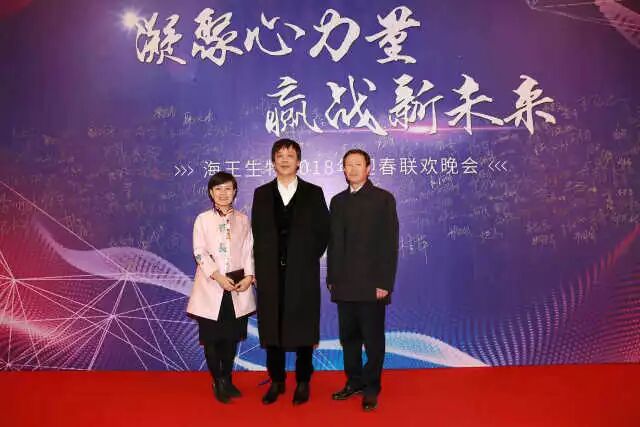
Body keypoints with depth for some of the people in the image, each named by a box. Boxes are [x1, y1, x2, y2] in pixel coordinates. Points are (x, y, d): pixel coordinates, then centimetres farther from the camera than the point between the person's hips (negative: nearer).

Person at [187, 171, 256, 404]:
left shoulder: (243, 219, 6)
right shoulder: (203, 219, 0)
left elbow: (249, 250, 5)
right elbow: (200, 252, -6)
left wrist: (249, 276, -9)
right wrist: (218, 276, -17)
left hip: (238, 286, 2)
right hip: (211, 286, -2)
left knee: (231, 336, 11)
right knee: (211, 337, 5)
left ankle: (227, 379, 28)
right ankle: (218, 383, 21)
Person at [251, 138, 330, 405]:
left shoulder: (313, 193, 4)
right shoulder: (261, 194, 9)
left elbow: (323, 231, 5)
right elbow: (257, 233, 9)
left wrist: (310, 258, 0)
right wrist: (262, 266, 2)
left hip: (303, 274, -2)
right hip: (271, 274, 2)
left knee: (303, 328, 5)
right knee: (272, 328, 7)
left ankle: (303, 382, 20)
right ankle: (276, 381, 23)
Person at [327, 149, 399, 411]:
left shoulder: (383, 199, -2)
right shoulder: (338, 201, 12)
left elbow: (390, 243, -7)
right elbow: (333, 242, 13)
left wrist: (385, 283, -12)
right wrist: (331, 278, 8)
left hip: (371, 283, -4)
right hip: (344, 284, 5)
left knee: (373, 338, 5)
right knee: (348, 336, 12)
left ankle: (371, 388, 20)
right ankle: (354, 381, 27)